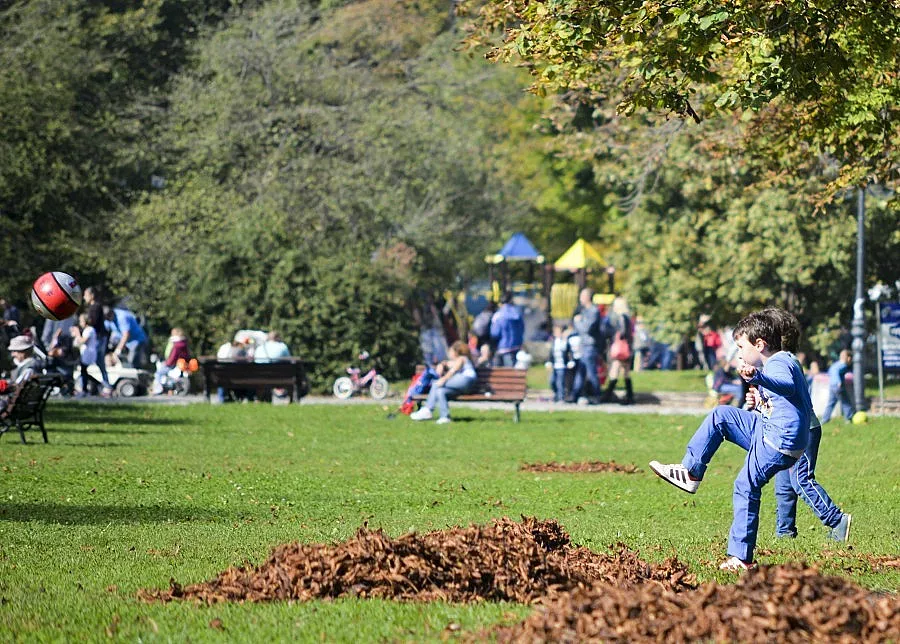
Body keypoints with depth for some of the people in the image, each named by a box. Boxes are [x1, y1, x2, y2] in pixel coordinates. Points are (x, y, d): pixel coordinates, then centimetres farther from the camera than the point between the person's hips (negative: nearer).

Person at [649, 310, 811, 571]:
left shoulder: (778, 364, -17)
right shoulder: (785, 361, 16)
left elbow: (787, 385, -44)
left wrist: (758, 377, -63)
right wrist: (763, 398, 36)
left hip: (779, 442, -10)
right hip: (773, 431, 10)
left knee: (746, 489, -7)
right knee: (720, 416, 13)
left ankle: (741, 558, -3)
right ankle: (691, 472, 11)